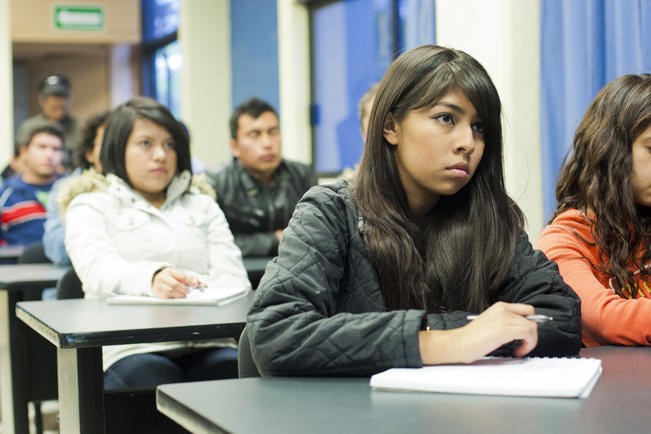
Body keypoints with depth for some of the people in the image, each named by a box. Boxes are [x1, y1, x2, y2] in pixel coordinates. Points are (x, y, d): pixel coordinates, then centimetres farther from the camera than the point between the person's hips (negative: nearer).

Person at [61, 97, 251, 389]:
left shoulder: (202, 205, 26)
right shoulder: (90, 207, 15)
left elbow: (231, 274, 11)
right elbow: (98, 269, -7)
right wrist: (151, 278, -29)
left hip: (207, 345, 3)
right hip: (132, 349, -2)